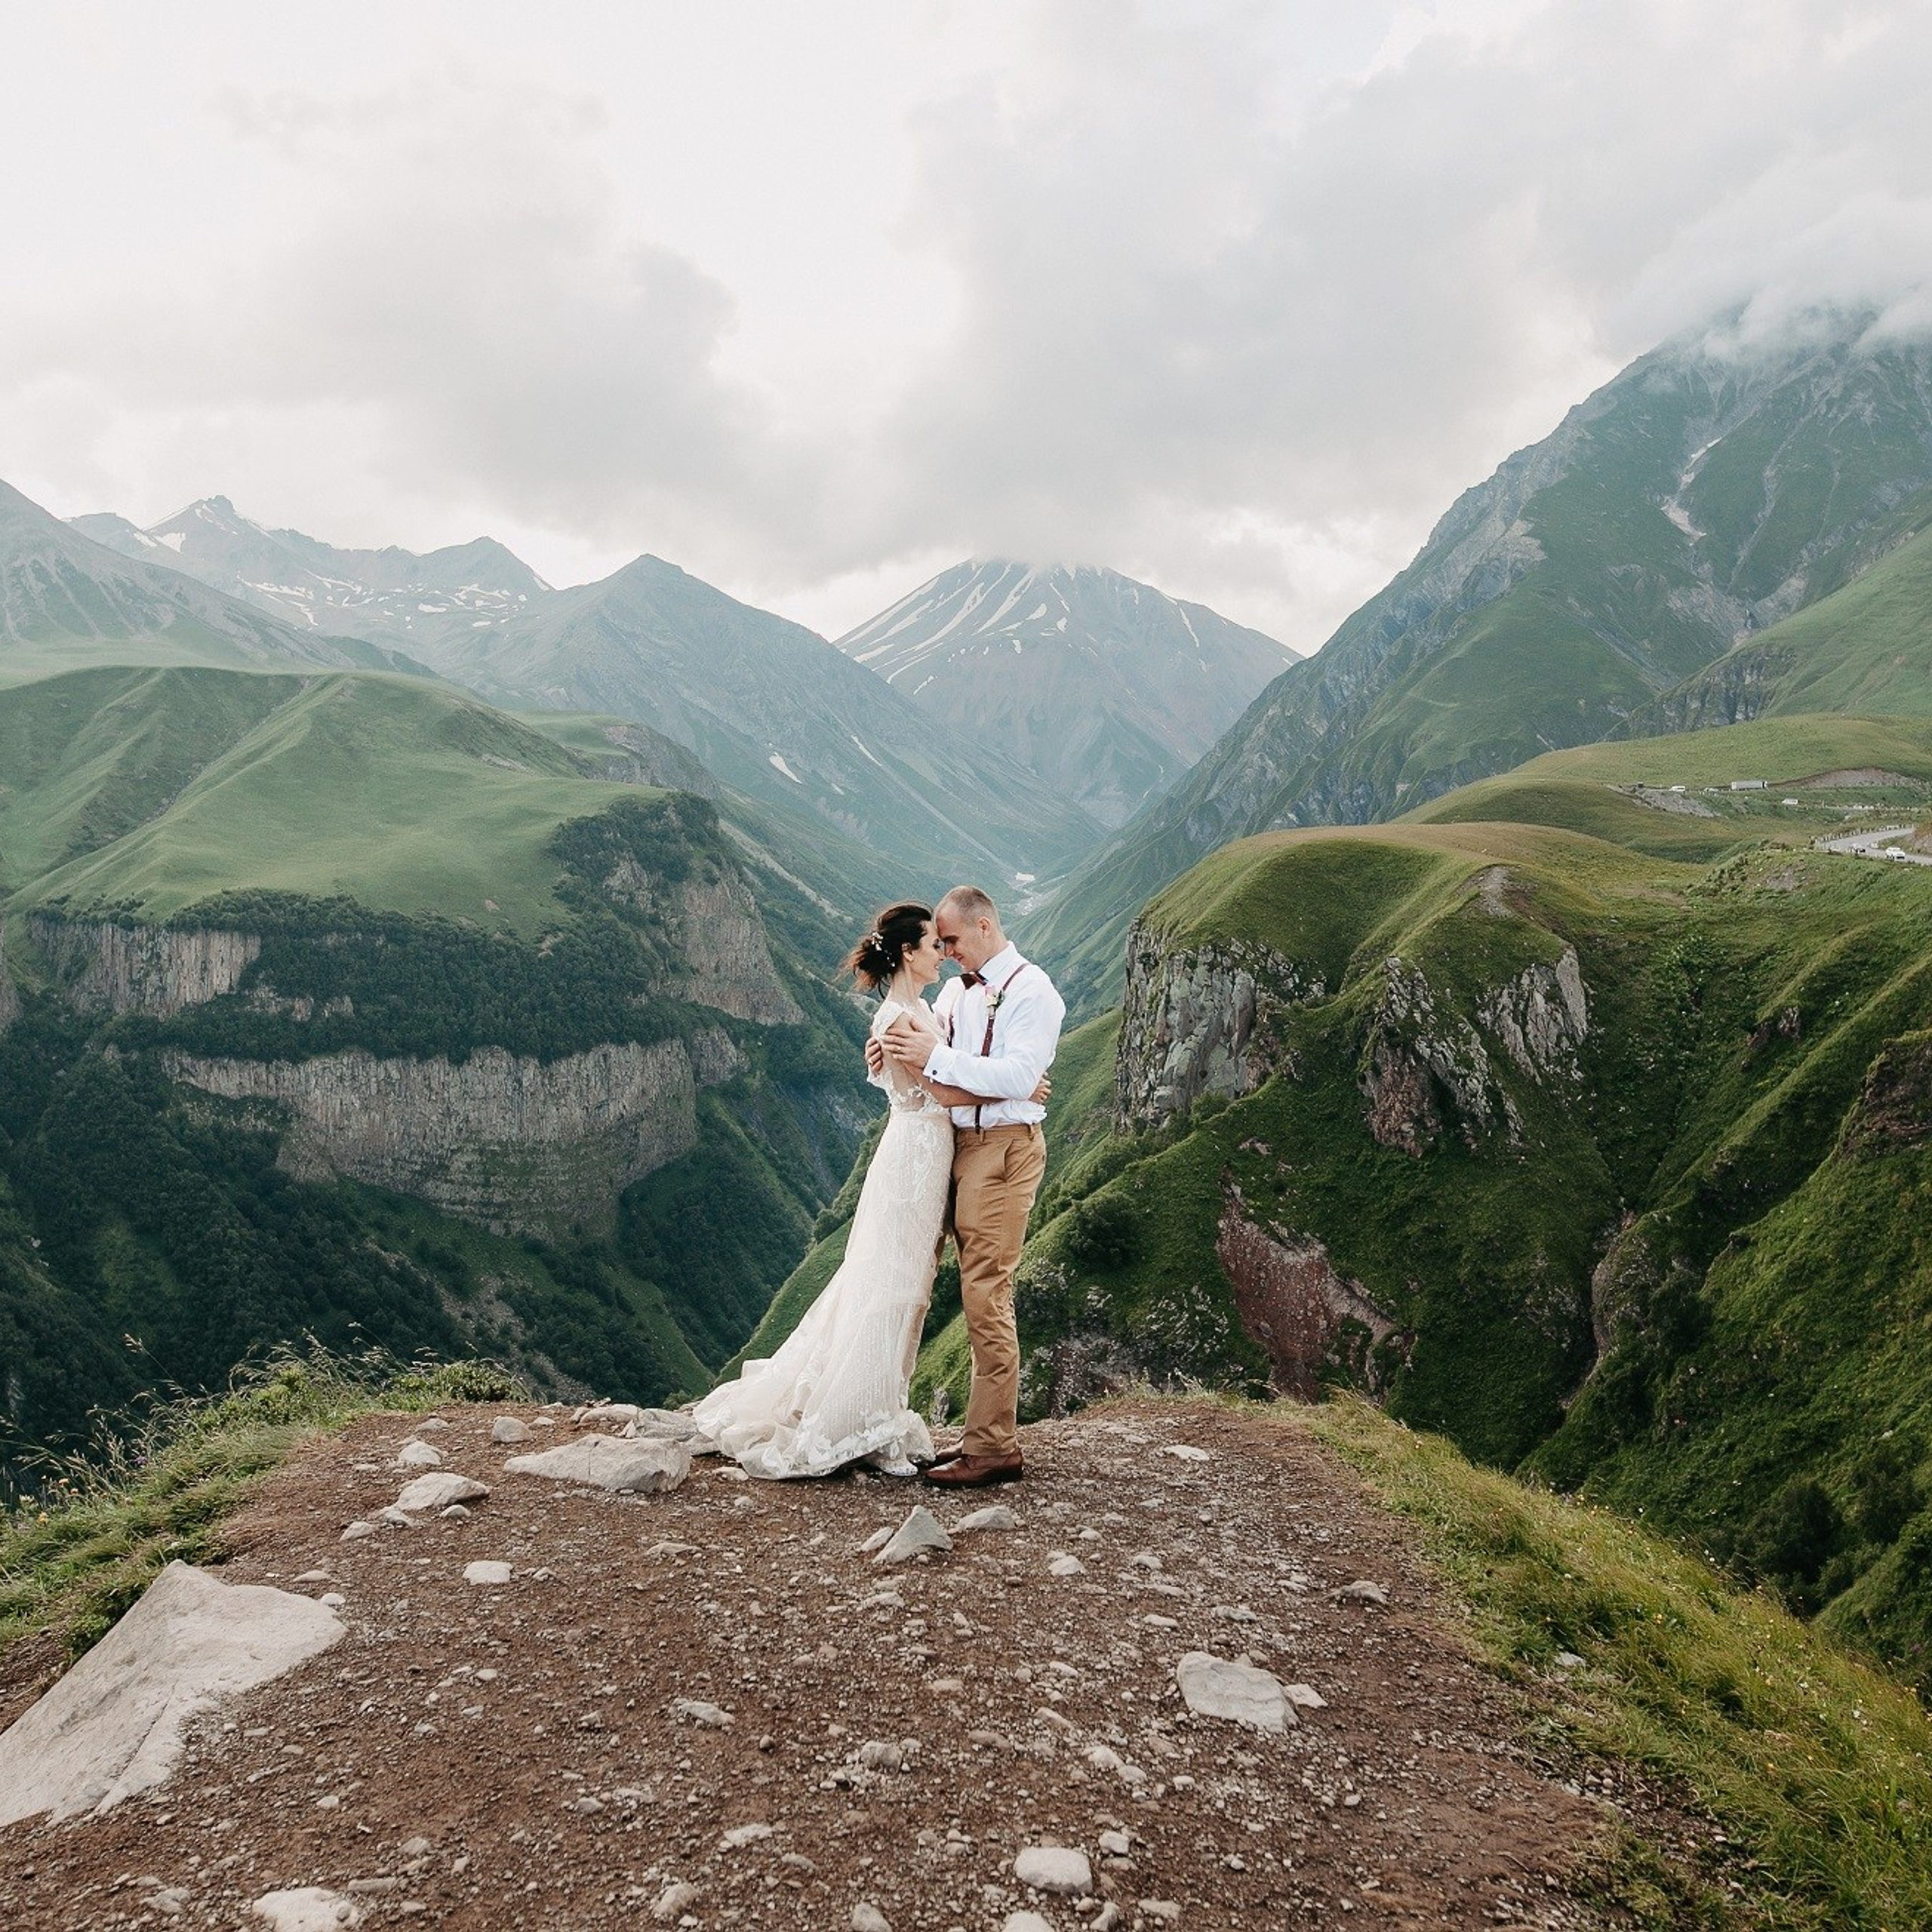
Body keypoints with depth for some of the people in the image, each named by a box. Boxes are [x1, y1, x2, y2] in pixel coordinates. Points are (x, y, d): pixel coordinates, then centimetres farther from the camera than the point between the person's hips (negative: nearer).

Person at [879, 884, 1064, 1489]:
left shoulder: (1032, 990, -8)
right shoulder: (957, 990, 16)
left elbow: (1018, 1077, -19)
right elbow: (918, 1043, 12)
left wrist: (936, 1058, -19)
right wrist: (898, 1046, -11)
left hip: (1004, 1146, -8)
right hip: (959, 1142, 8)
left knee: (986, 1294, -9)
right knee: (979, 1292, 11)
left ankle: (993, 1448, -3)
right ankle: (989, 1431, 20)